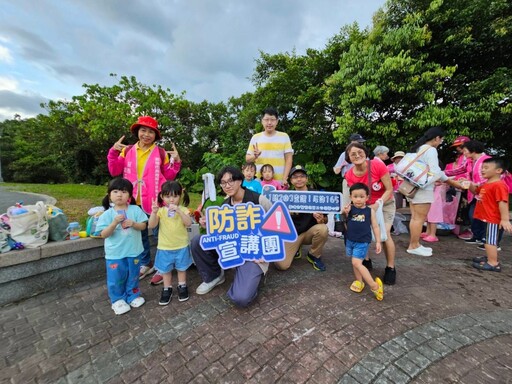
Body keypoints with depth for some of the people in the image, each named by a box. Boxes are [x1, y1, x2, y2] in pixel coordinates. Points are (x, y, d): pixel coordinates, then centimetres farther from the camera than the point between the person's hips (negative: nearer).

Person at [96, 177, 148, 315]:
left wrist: (133, 224, -25)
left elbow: (143, 226, -5)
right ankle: (118, 300, 34)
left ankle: (133, 295, 39)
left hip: (133, 251, 1)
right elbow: (104, 235, -12)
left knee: (133, 276, 18)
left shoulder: (135, 210, -7)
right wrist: (115, 223, -27)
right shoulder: (107, 214, -9)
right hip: (115, 254, -1)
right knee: (116, 278, 12)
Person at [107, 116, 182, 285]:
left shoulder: (161, 153, -2)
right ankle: (145, 264, 38)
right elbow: (115, 171, 6)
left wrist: (176, 162, -12)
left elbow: (169, 176, 1)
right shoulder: (128, 150, 6)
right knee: (139, 234, 18)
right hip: (134, 202, 4)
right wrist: (113, 152, -3)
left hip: (155, 202, -4)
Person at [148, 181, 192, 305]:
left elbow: (188, 223, -24)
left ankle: (182, 286, 37)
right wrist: (154, 212, -29)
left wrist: (179, 211, -35)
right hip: (164, 247, 1)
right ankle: (167, 289, 36)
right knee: (165, 269, 16)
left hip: (181, 246, -1)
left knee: (181, 268, 17)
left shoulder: (183, 210, -9)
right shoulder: (160, 210, -7)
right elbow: (151, 226, -14)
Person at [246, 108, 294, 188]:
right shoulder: (255, 137, 6)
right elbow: (247, 158, 9)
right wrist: (255, 156, -13)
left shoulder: (284, 136, 3)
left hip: (279, 181, -1)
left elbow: (289, 159, 0)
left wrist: (284, 179, -10)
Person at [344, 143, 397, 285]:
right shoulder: (349, 175, -17)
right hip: (365, 205, 3)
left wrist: (378, 204, -33)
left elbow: (389, 189, -20)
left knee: (385, 234, -15)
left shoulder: (378, 165, -27)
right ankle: (366, 260, 19)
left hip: (385, 204, -3)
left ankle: (390, 268, 7)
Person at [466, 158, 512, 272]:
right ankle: (489, 258, 36)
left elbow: (503, 202, -24)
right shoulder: (486, 184, 12)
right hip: (489, 218, 10)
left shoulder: (499, 185, -19)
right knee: (490, 240, 22)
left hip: (494, 219, -10)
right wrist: (469, 184, 8)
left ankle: (493, 264, 1)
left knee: (490, 241, -6)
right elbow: (476, 191, 29)